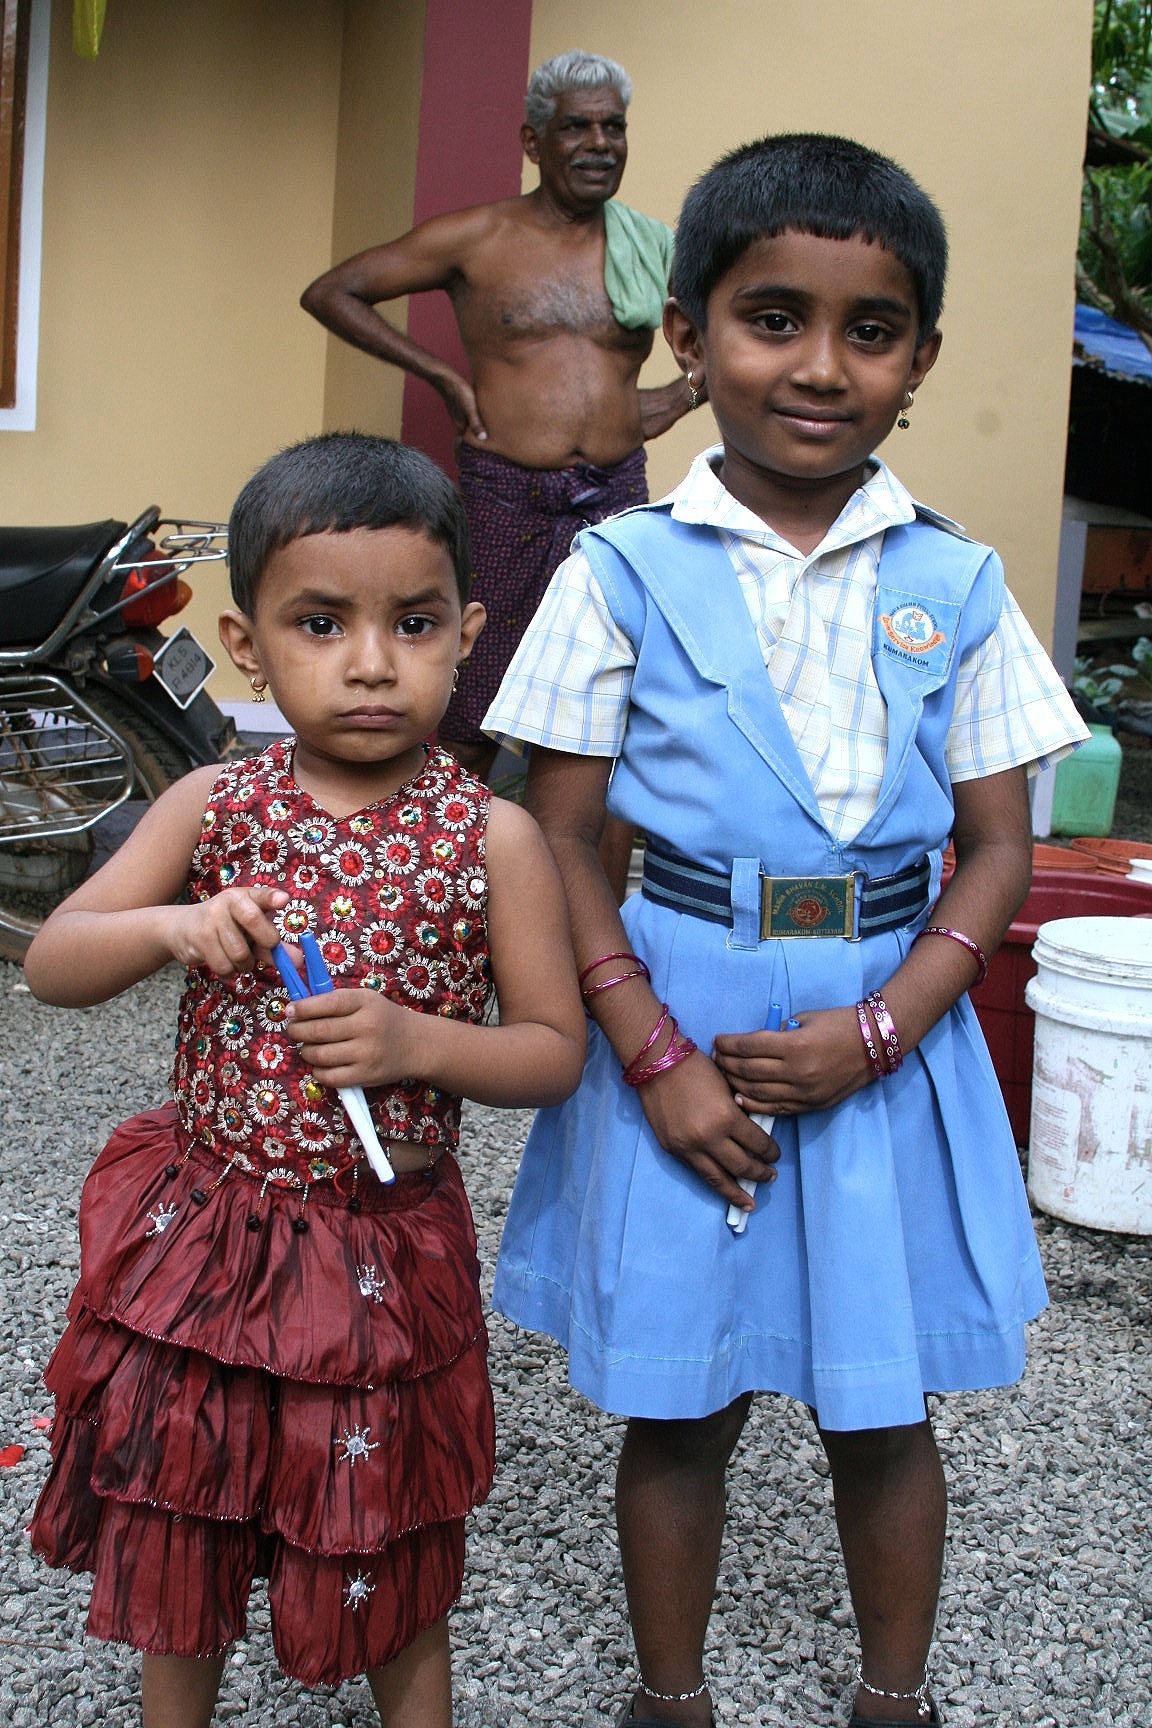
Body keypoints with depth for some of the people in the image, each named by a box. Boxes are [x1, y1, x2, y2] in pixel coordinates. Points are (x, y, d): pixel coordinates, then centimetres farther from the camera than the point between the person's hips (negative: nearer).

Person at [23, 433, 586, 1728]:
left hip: (391, 1251, -2)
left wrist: (415, 1043, -23)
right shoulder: (214, 808, -5)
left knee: (390, 1558, 16)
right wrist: (172, 927, -24)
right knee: (177, 1537, 19)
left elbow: (554, 1051, -6)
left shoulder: (491, 837, -10)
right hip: (203, 1230, 2)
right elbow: (51, 964, -4)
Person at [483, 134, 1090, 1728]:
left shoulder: (954, 585, 0)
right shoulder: (626, 572, -4)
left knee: (882, 1406, 13)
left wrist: (875, 1029, -12)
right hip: (683, 1011, -1)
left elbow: (997, 847, 1)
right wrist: (656, 1055, -12)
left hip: (888, 1024, 1)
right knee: (680, 1401, 12)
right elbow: (560, 837, -3)